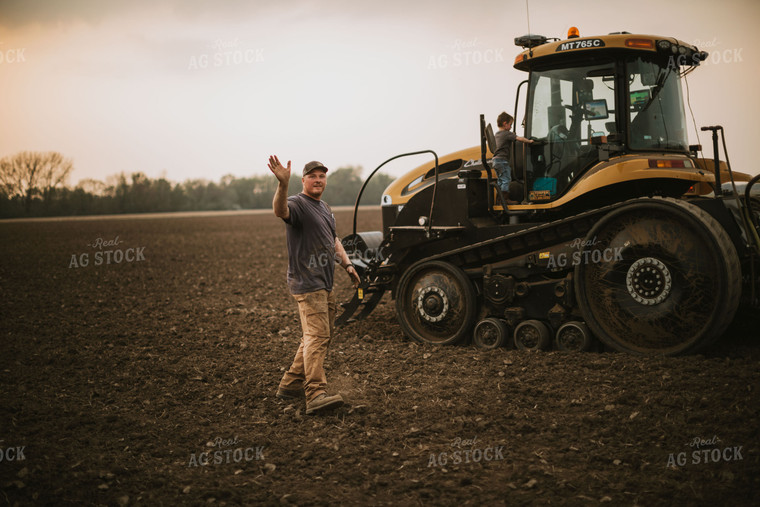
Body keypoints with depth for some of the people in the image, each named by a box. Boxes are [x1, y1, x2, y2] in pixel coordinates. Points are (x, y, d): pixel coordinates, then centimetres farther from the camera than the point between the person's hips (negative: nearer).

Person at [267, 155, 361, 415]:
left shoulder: (325, 208, 20)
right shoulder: (297, 203, -9)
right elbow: (280, 210, -34)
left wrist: (347, 264, 22)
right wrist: (283, 184, -50)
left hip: (325, 283, 10)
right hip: (306, 282, -10)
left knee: (319, 335, 14)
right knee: (317, 335, -19)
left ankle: (290, 384, 23)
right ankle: (315, 395, -24)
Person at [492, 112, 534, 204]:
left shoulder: (497, 134, 17)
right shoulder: (507, 134, -10)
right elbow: (519, 139, -17)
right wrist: (529, 141, -7)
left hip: (495, 160, 9)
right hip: (502, 160, -9)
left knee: (500, 180, 14)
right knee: (506, 179, -8)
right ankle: (505, 199, -11)